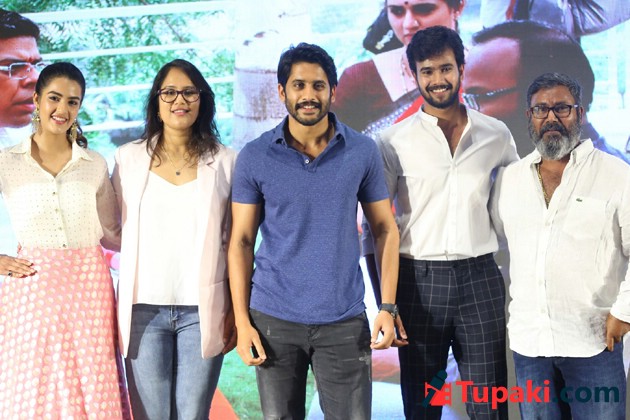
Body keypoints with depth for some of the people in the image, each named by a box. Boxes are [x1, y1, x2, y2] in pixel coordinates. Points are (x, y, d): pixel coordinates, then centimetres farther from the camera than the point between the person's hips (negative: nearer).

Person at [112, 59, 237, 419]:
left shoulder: (225, 162, 2)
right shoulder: (129, 157, 6)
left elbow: (236, 243, 5)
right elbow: (117, 230, 9)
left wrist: (236, 310, 2)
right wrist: (118, 309, 3)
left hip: (202, 311, -1)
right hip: (144, 308, 1)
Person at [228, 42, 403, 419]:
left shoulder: (363, 152, -1)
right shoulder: (254, 157, -2)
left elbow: (385, 229, 3)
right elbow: (241, 241, 1)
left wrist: (388, 307, -5)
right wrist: (242, 321, -5)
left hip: (344, 320, 0)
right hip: (274, 318, 0)